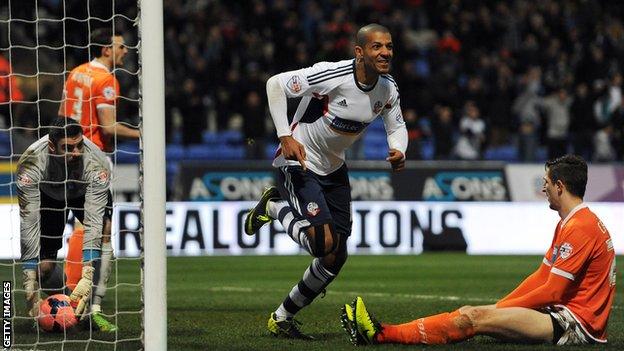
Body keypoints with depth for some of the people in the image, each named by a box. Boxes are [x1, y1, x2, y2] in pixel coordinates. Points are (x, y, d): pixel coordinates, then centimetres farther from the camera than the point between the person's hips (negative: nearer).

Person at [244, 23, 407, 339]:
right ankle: (275, 206, 7)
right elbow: (275, 84, -22)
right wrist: (285, 136, -26)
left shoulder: (388, 89, -5)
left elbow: (397, 127, 10)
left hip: (333, 170, 7)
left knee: (336, 257, 4)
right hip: (299, 163, -7)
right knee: (324, 243, -22)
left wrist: (398, 151, -13)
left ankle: (282, 319, 20)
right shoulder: (333, 75, -27)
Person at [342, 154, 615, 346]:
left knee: (474, 318, -17)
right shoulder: (567, 224, 21)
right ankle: (380, 333, -7)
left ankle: (381, 335, -20)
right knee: (470, 313, 1)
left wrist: (501, 310, -6)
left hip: (577, 325, -10)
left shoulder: (581, 227, -14)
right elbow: (541, 277, 21)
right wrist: (500, 306, 10)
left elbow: (551, 292, -15)